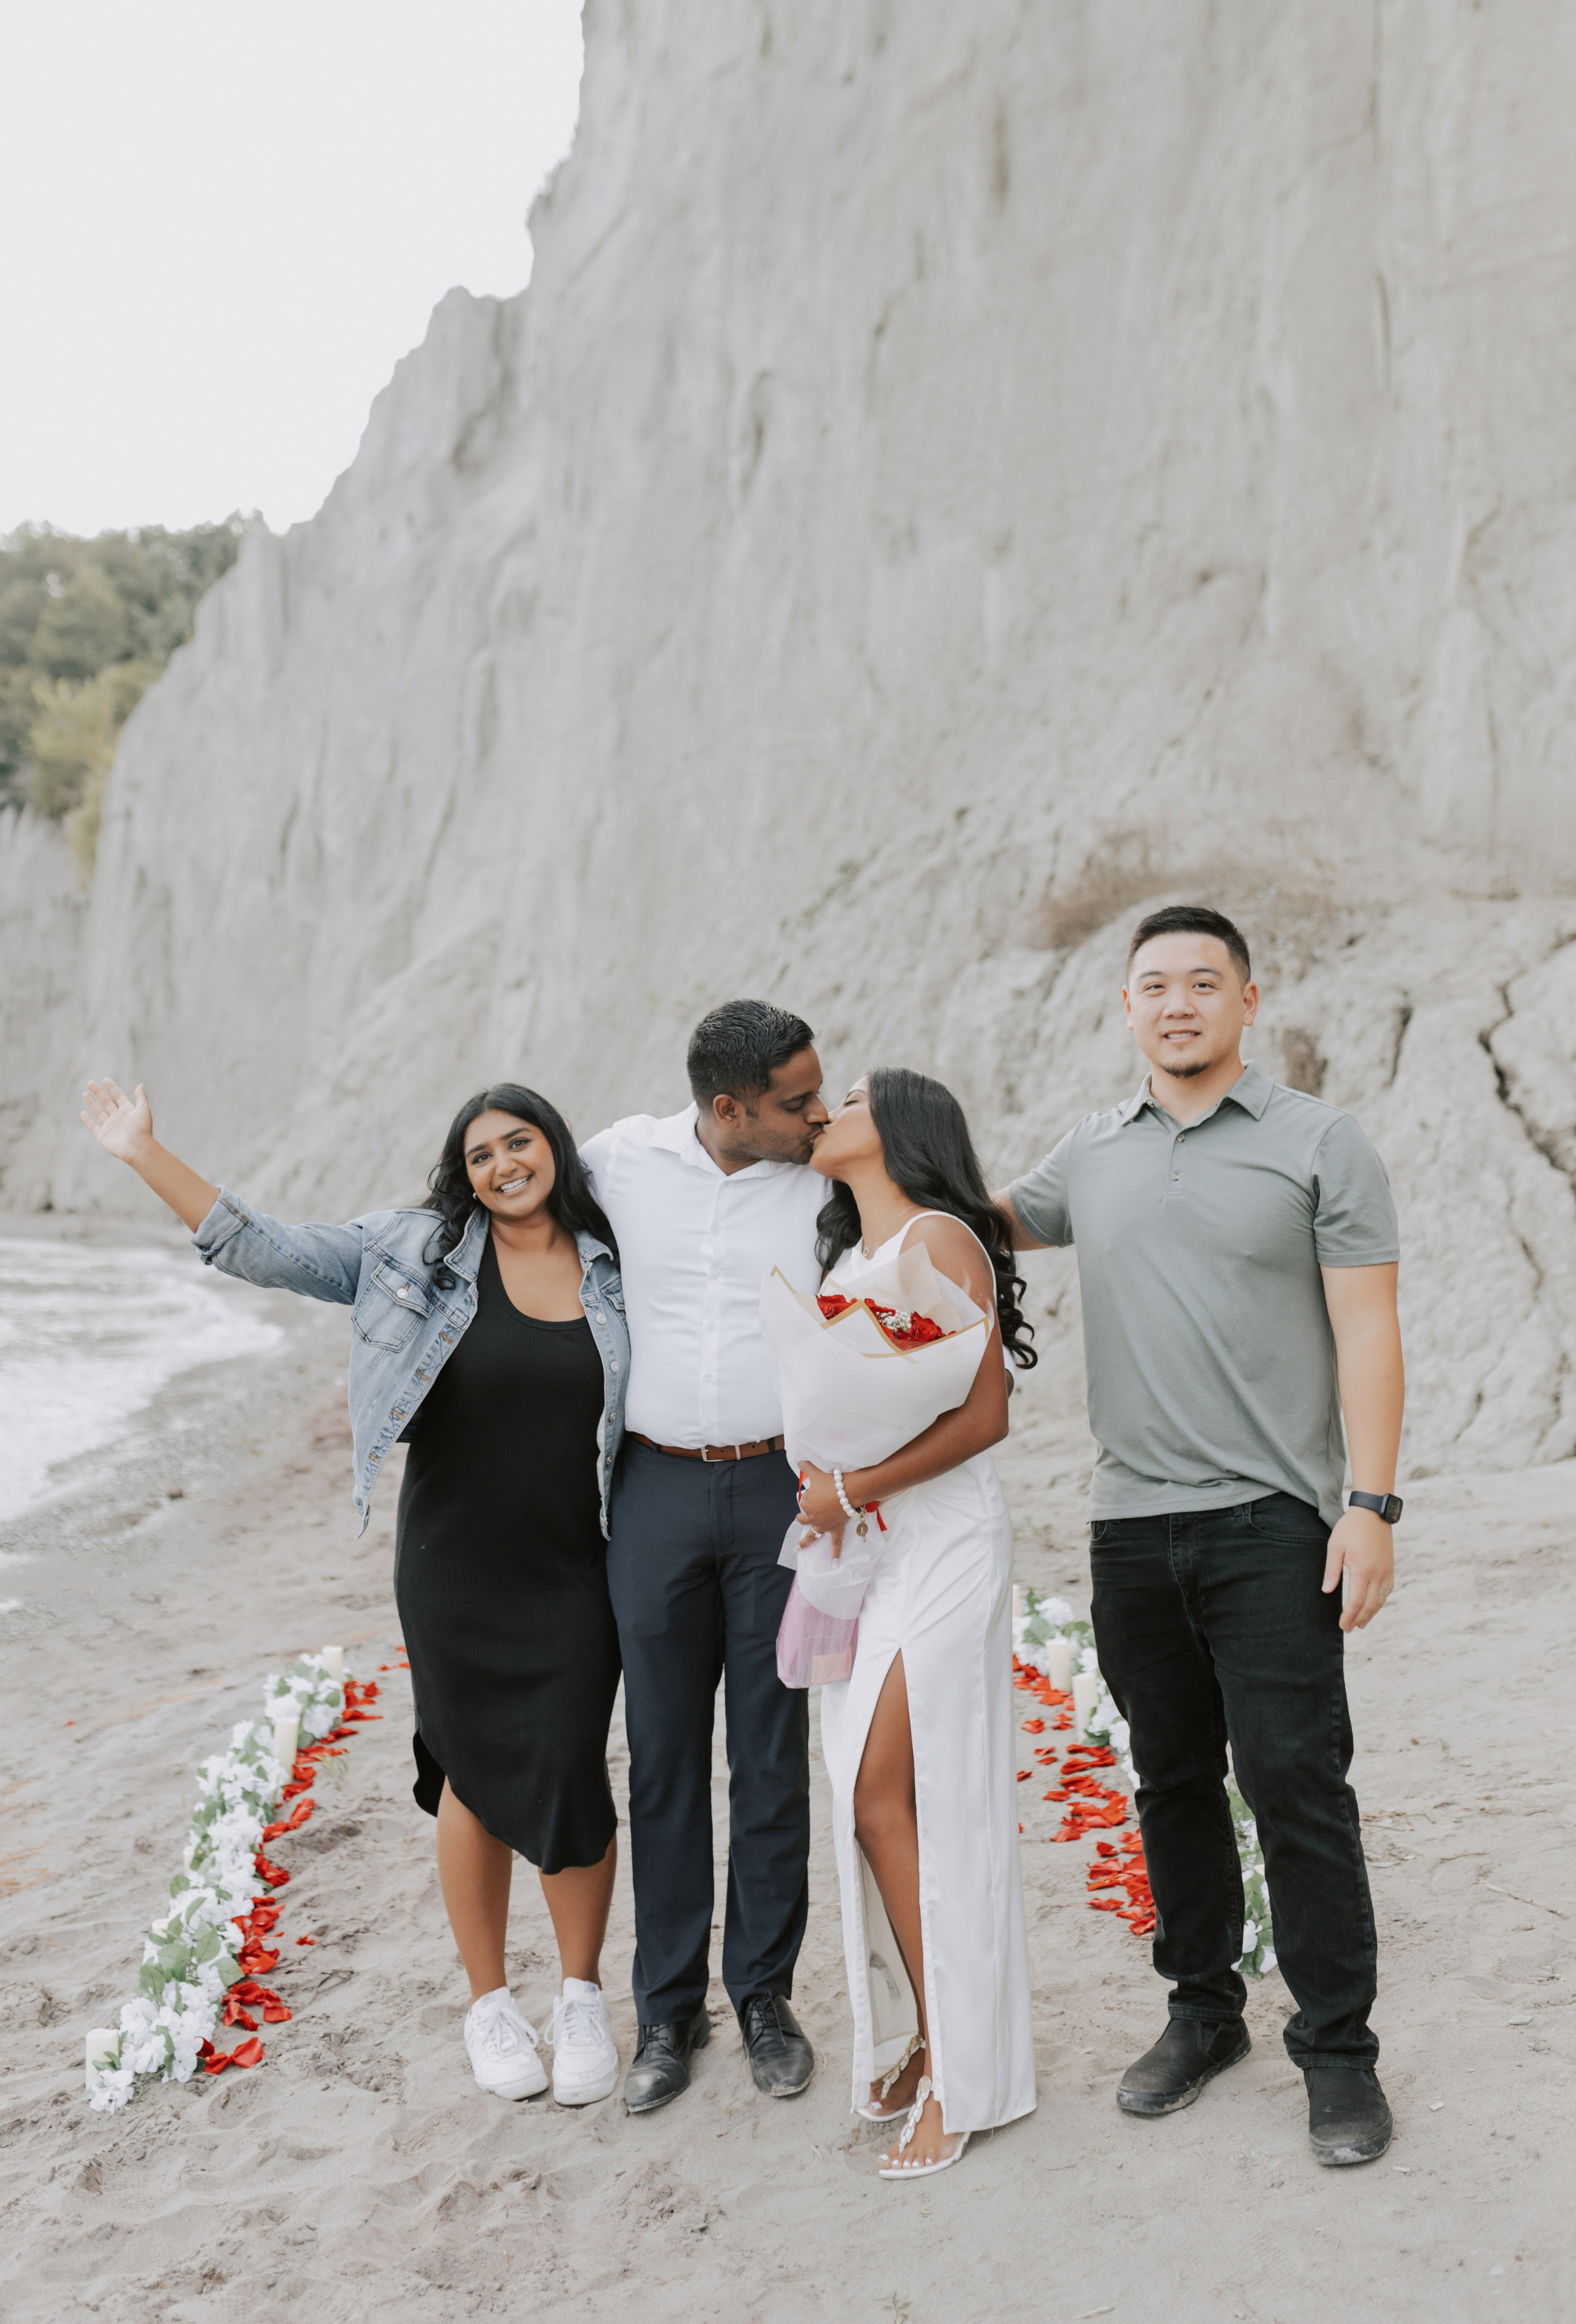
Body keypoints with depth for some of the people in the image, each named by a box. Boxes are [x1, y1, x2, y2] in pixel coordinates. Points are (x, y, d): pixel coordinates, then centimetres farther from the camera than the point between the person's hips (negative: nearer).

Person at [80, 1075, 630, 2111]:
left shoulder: (614, 1267, 2)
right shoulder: (415, 1252, -2)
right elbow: (268, 1252, -3)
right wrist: (148, 1157, -6)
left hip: (575, 1576, 1)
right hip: (456, 1569, 0)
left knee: (569, 1778, -3)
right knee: (478, 1774, 6)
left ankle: (584, 1997, 19)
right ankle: (489, 2000, 26)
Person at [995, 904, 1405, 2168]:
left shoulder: (1320, 1141, -2)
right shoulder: (1091, 1154, 10)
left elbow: (1367, 1330, -6)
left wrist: (1373, 1506, -13)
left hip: (1272, 1520, -4)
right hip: (1131, 1521, 4)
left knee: (1295, 1778, -4)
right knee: (1174, 1780, 12)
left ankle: (1338, 2049, 9)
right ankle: (1203, 2012, 27)